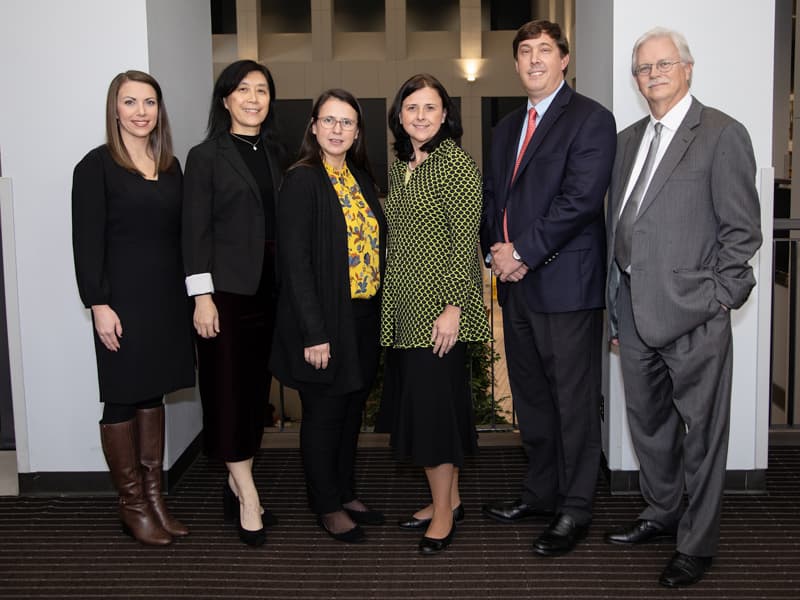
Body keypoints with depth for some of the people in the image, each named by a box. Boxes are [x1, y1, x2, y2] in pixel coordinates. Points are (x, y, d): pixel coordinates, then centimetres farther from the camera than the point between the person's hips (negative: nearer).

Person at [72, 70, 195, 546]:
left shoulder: (171, 166, 10)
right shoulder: (97, 166, -6)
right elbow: (87, 242, -10)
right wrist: (99, 305, -16)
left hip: (168, 297, 5)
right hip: (123, 299, -5)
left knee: (153, 395, 12)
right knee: (123, 400, 3)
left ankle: (155, 497, 21)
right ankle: (133, 505, 15)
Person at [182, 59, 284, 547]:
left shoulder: (274, 155, 13)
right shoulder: (207, 156, -2)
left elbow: (284, 225, 13)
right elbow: (195, 231, -6)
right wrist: (202, 296, -13)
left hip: (269, 289, 6)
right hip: (226, 288, -5)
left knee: (257, 389, 9)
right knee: (229, 392, -3)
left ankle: (236, 485, 22)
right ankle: (248, 497, 4)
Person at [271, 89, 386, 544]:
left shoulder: (361, 178, 10)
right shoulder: (302, 180, -11)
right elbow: (295, 259, -16)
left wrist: (379, 311, 5)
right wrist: (314, 332, -19)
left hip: (364, 318, 7)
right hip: (326, 321, -7)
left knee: (352, 409, 17)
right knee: (324, 413, 6)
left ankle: (346, 493, 33)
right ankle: (328, 507, 21)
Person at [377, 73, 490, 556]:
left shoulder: (457, 163, -9)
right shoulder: (399, 167, 13)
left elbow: (465, 240, -14)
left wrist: (454, 307, -19)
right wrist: (391, 301, 15)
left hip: (440, 306, -8)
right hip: (404, 306, 8)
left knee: (434, 401, -3)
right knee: (415, 401, 12)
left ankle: (444, 511, 11)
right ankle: (448, 499, 27)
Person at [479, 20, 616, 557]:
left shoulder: (591, 119, -6)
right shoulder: (507, 128, 19)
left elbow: (580, 199, -17)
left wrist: (522, 253, -15)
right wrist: (495, 249, 0)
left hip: (566, 285, -7)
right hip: (516, 284, 8)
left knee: (574, 402, 1)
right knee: (530, 397, 15)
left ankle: (575, 509, 14)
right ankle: (541, 492, 30)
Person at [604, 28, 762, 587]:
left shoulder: (722, 134, -6)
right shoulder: (630, 139, 15)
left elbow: (742, 229, -8)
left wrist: (717, 299, -12)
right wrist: (616, 302, 11)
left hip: (690, 311, -7)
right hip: (633, 307, 7)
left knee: (701, 431, 4)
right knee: (648, 421, 19)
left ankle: (698, 542, 19)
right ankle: (662, 512, 38)